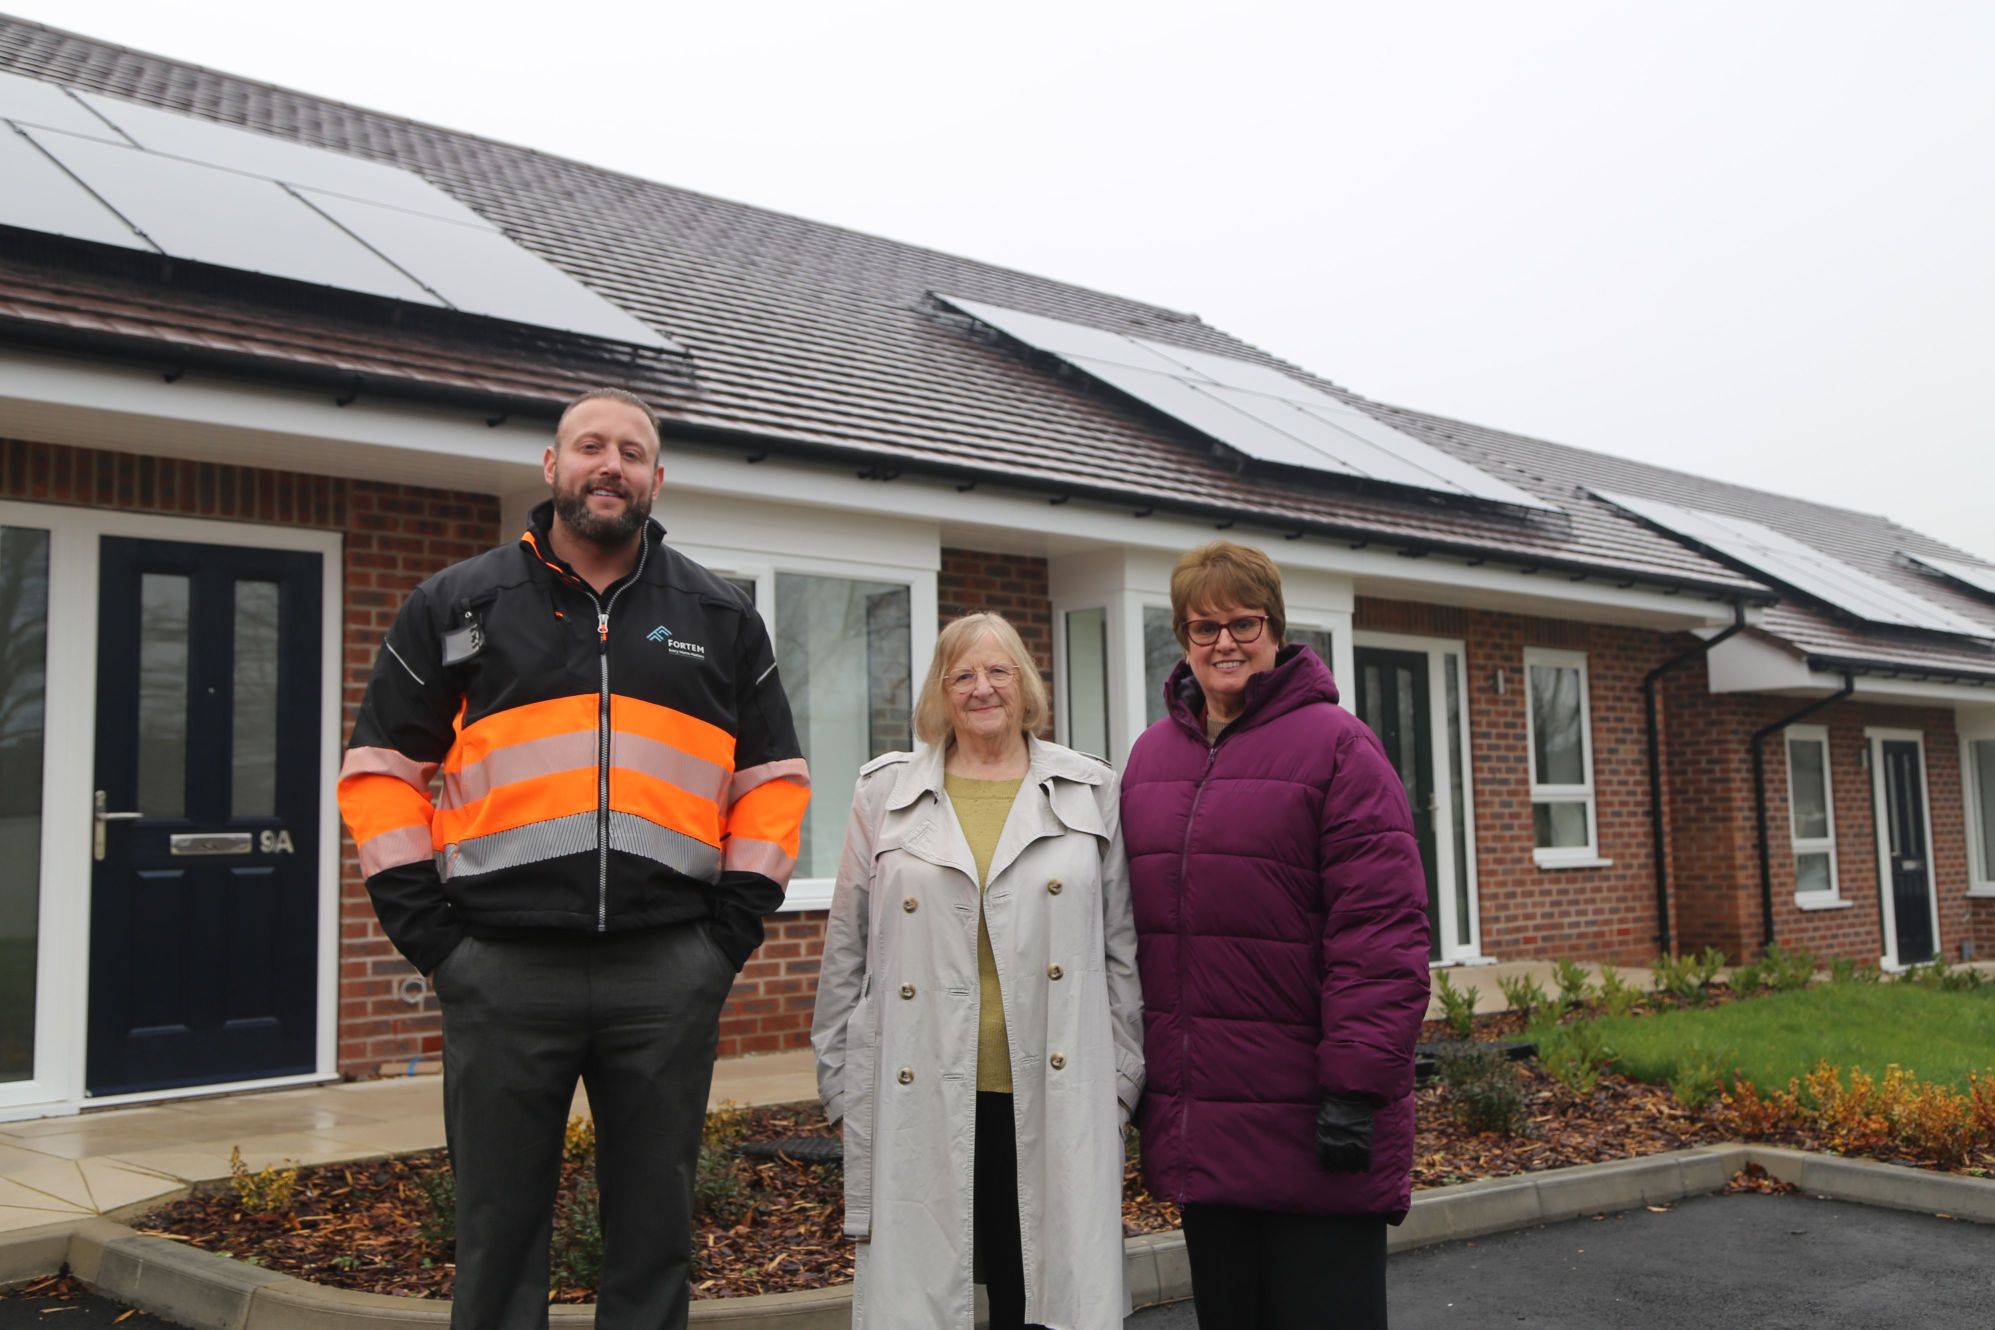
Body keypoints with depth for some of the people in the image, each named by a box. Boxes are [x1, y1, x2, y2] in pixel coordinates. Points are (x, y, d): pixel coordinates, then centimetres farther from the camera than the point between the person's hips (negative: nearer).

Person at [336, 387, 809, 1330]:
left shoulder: (721, 620, 11)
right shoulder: (456, 607, 7)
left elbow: (773, 780, 13)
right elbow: (381, 768, 7)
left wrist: (739, 920, 3)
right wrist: (423, 926, -2)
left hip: (669, 973, 1)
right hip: (501, 971, -1)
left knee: (655, 1227, 11)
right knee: (499, 1228, 10)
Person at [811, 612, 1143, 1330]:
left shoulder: (1090, 793, 7)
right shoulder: (886, 792, 7)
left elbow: (1122, 949, 9)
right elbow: (845, 952, 9)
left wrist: (1121, 1079, 5)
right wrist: (840, 1083, 7)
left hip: (1055, 1101, 0)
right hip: (919, 1102, 0)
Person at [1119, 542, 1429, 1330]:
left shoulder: (1336, 745, -8)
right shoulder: (1152, 755, 11)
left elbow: (1381, 931, -14)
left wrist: (1357, 1081, -17)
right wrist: (1137, 1072, 12)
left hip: (1310, 1123, -6)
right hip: (1198, 1126, 6)